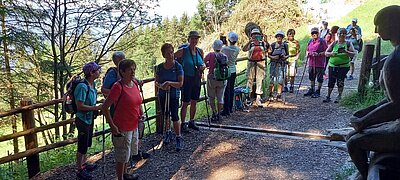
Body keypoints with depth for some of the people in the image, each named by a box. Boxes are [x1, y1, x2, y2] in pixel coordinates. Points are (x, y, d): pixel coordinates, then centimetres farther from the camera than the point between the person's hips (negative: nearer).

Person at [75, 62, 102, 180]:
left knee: (87, 143, 22)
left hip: (90, 119, 9)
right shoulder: (83, 87, -24)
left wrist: (97, 109, 5)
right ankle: (80, 170, 19)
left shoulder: (93, 84, 3)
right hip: (83, 120, -9)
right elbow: (80, 106, -25)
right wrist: (96, 108, -22)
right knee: (82, 145, 4)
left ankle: (84, 164, 39)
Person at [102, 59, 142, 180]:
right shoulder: (118, 86, -21)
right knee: (122, 156, 8)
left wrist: (140, 114, 11)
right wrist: (112, 126, -19)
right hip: (122, 128, -8)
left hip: (134, 126, 8)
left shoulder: (135, 83, 1)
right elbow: (104, 107, -19)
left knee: (129, 152, 24)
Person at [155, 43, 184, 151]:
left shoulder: (178, 66, -10)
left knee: (174, 116, -10)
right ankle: (168, 133, 36)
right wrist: (161, 86, -16)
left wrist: (169, 83, -26)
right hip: (162, 95, 4)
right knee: (165, 115, 15)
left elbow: (180, 83, -13)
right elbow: (156, 82, 5)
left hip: (174, 95, -4)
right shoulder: (160, 67, 0)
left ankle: (179, 138, 1)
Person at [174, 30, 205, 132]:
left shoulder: (200, 51, 4)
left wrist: (203, 67, -5)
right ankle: (183, 124, 14)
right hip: (187, 79, -5)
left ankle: (191, 122, 29)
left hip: (197, 79, 5)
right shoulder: (183, 51, -12)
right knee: (185, 103, 1)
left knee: (194, 102, 14)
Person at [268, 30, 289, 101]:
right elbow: (269, 55, 3)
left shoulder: (285, 45, 7)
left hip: (281, 64, 1)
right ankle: (271, 95, 10)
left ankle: (279, 95, 7)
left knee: (280, 80, -2)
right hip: (273, 64, -1)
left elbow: (287, 55, 13)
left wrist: (285, 57, -9)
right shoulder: (273, 45, 2)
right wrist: (274, 57, -16)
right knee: (272, 80, -1)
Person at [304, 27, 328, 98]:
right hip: (311, 62, 6)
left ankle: (318, 92, 12)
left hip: (319, 63, -6)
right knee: (311, 77, 16)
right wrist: (307, 54, 2)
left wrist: (318, 54, -21)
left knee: (319, 78, 1)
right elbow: (307, 50, 22)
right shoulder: (310, 41, 11)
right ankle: (312, 90, 29)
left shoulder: (322, 41, -7)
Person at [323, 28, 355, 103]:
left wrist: (346, 52, -21)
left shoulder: (348, 44, 4)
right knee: (331, 81, 2)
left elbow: (353, 54, -2)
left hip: (344, 66, -1)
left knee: (340, 82, -2)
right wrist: (331, 53, -14)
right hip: (332, 65, 2)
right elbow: (326, 53, 7)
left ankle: (339, 97, 11)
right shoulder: (334, 43, 7)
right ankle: (328, 96, 11)